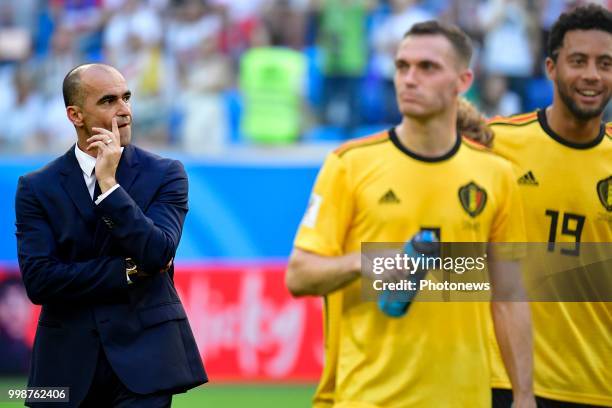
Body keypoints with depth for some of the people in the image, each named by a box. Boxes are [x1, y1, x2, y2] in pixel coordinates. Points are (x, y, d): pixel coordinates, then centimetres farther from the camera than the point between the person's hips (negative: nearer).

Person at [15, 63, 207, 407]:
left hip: (143, 361, -1)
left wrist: (110, 185, -17)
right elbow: (39, 280, -8)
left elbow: (157, 254, -13)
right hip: (69, 364, 1)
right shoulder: (37, 188, 2)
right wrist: (128, 270, -10)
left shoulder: (165, 174, 2)